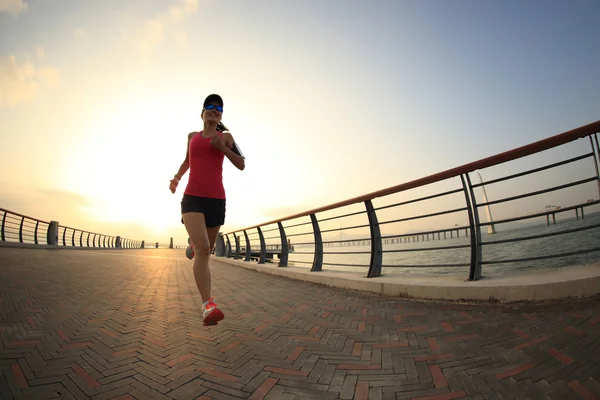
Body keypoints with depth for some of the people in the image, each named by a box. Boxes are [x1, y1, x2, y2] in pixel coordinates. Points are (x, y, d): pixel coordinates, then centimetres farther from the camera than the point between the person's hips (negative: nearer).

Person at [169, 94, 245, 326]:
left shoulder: (225, 137, 11)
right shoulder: (192, 136, 18)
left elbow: (241, 165, 6)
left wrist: (222, 148, -7)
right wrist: (176, 178, 22)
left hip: (216, 200, 1)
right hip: (192, 198, -1)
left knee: (205, 249, 14)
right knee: (202, 249, -22)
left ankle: (194, 242, 52)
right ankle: (208, 306, -27)